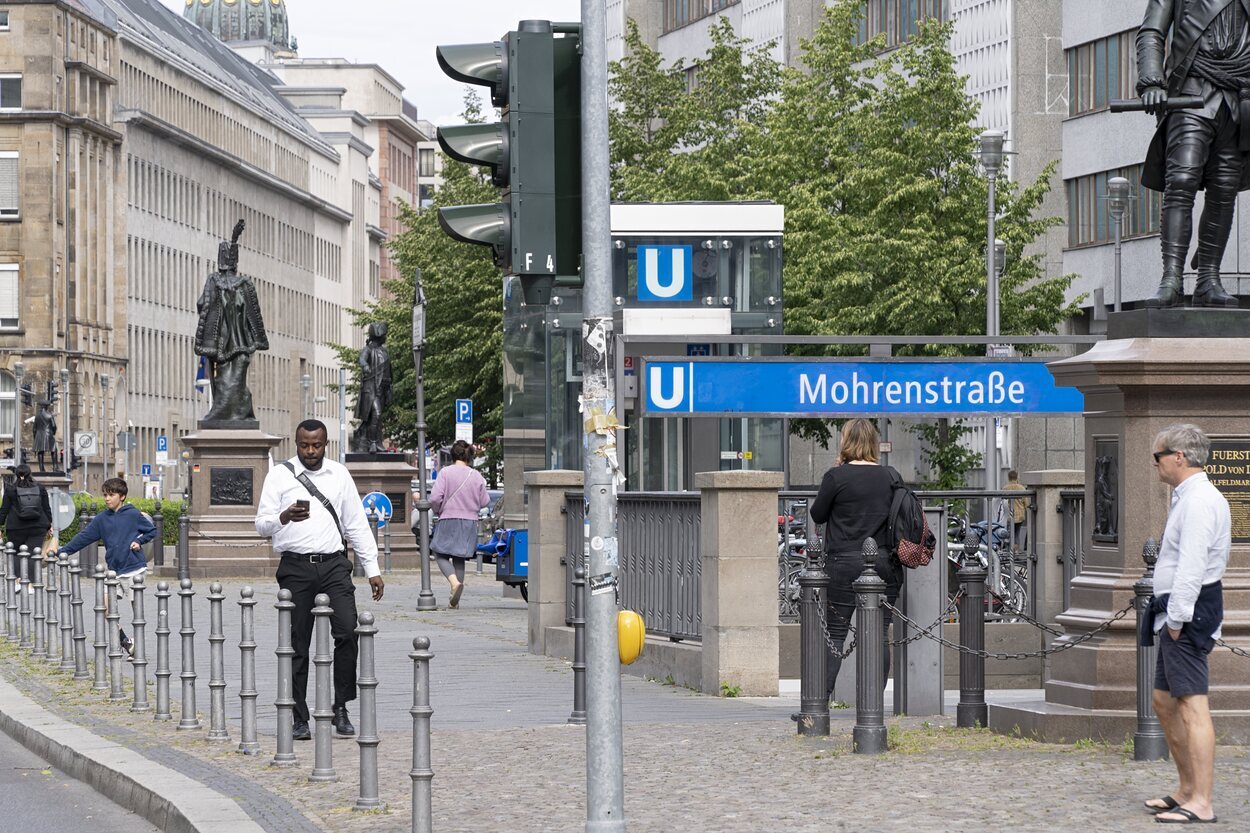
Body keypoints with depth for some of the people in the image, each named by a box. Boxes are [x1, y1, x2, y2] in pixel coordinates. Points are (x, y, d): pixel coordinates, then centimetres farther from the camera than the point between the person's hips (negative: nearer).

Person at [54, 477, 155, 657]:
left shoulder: (133, 515, -3)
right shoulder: (102, 519, 8)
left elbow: (152, 531, 7)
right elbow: (84, 537, 8)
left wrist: (139, 541, -10)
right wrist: (63, 551, 2)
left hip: (134, 568, -5)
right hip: (114, 570, 5)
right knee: (105, 605, -6)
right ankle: (124, 641, 6)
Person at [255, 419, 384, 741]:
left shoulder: (339, 475, 12)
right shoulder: (279, 475, 4)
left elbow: (357, 524, 16)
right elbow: (262, 525, -1)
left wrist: (372, 568, 11)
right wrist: (284, 518, -23)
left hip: (334, 564, 2)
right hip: (295, 567, -1)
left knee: (348, 632, -14)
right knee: (297, 645, 1)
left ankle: (341, 709, -3)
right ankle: (299, 720, 6)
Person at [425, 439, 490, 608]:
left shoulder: (446, 472, -8)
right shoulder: (476, 476, 1)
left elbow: (435, 498, -13)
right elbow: (484, 502, 5)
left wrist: (438, 511, 7)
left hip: (448, 520, -4)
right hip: (470, 521, 4)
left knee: (441, 554, 7)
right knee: (459, 558, 13)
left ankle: (454, 582, -22)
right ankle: (455, 600, 12)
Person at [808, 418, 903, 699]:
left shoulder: (837, 476, -9)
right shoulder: (891, 476, 4)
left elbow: (817, 515, 2)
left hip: (846, 563, -3)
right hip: (885, 564, 3)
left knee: (835, 634, 0)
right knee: (878, 634, 7)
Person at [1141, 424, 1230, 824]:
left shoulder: (1199, 501, -16)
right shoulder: (1187, 498, 18)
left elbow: (1192, 566, -23)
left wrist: (1178, 618, -23)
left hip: (1188, 613, -11)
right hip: (1178, 613, 11)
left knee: (1192, 705, -12)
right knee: (1165, 702, 17)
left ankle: (1201, 803, -14)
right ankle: (1187, 790, 25)